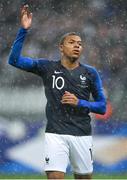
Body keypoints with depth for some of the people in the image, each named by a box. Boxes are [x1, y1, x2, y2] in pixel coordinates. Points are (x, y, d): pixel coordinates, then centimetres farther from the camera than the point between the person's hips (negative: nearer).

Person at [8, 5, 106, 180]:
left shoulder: (90, 73, 5)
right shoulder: (47, 67, 3)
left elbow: (102, 106, 8)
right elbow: (14, 59, -4)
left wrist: (79, 103, -10)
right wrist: (24, 30, -13)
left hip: (82, 134, 2)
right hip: (56, 134, -2)